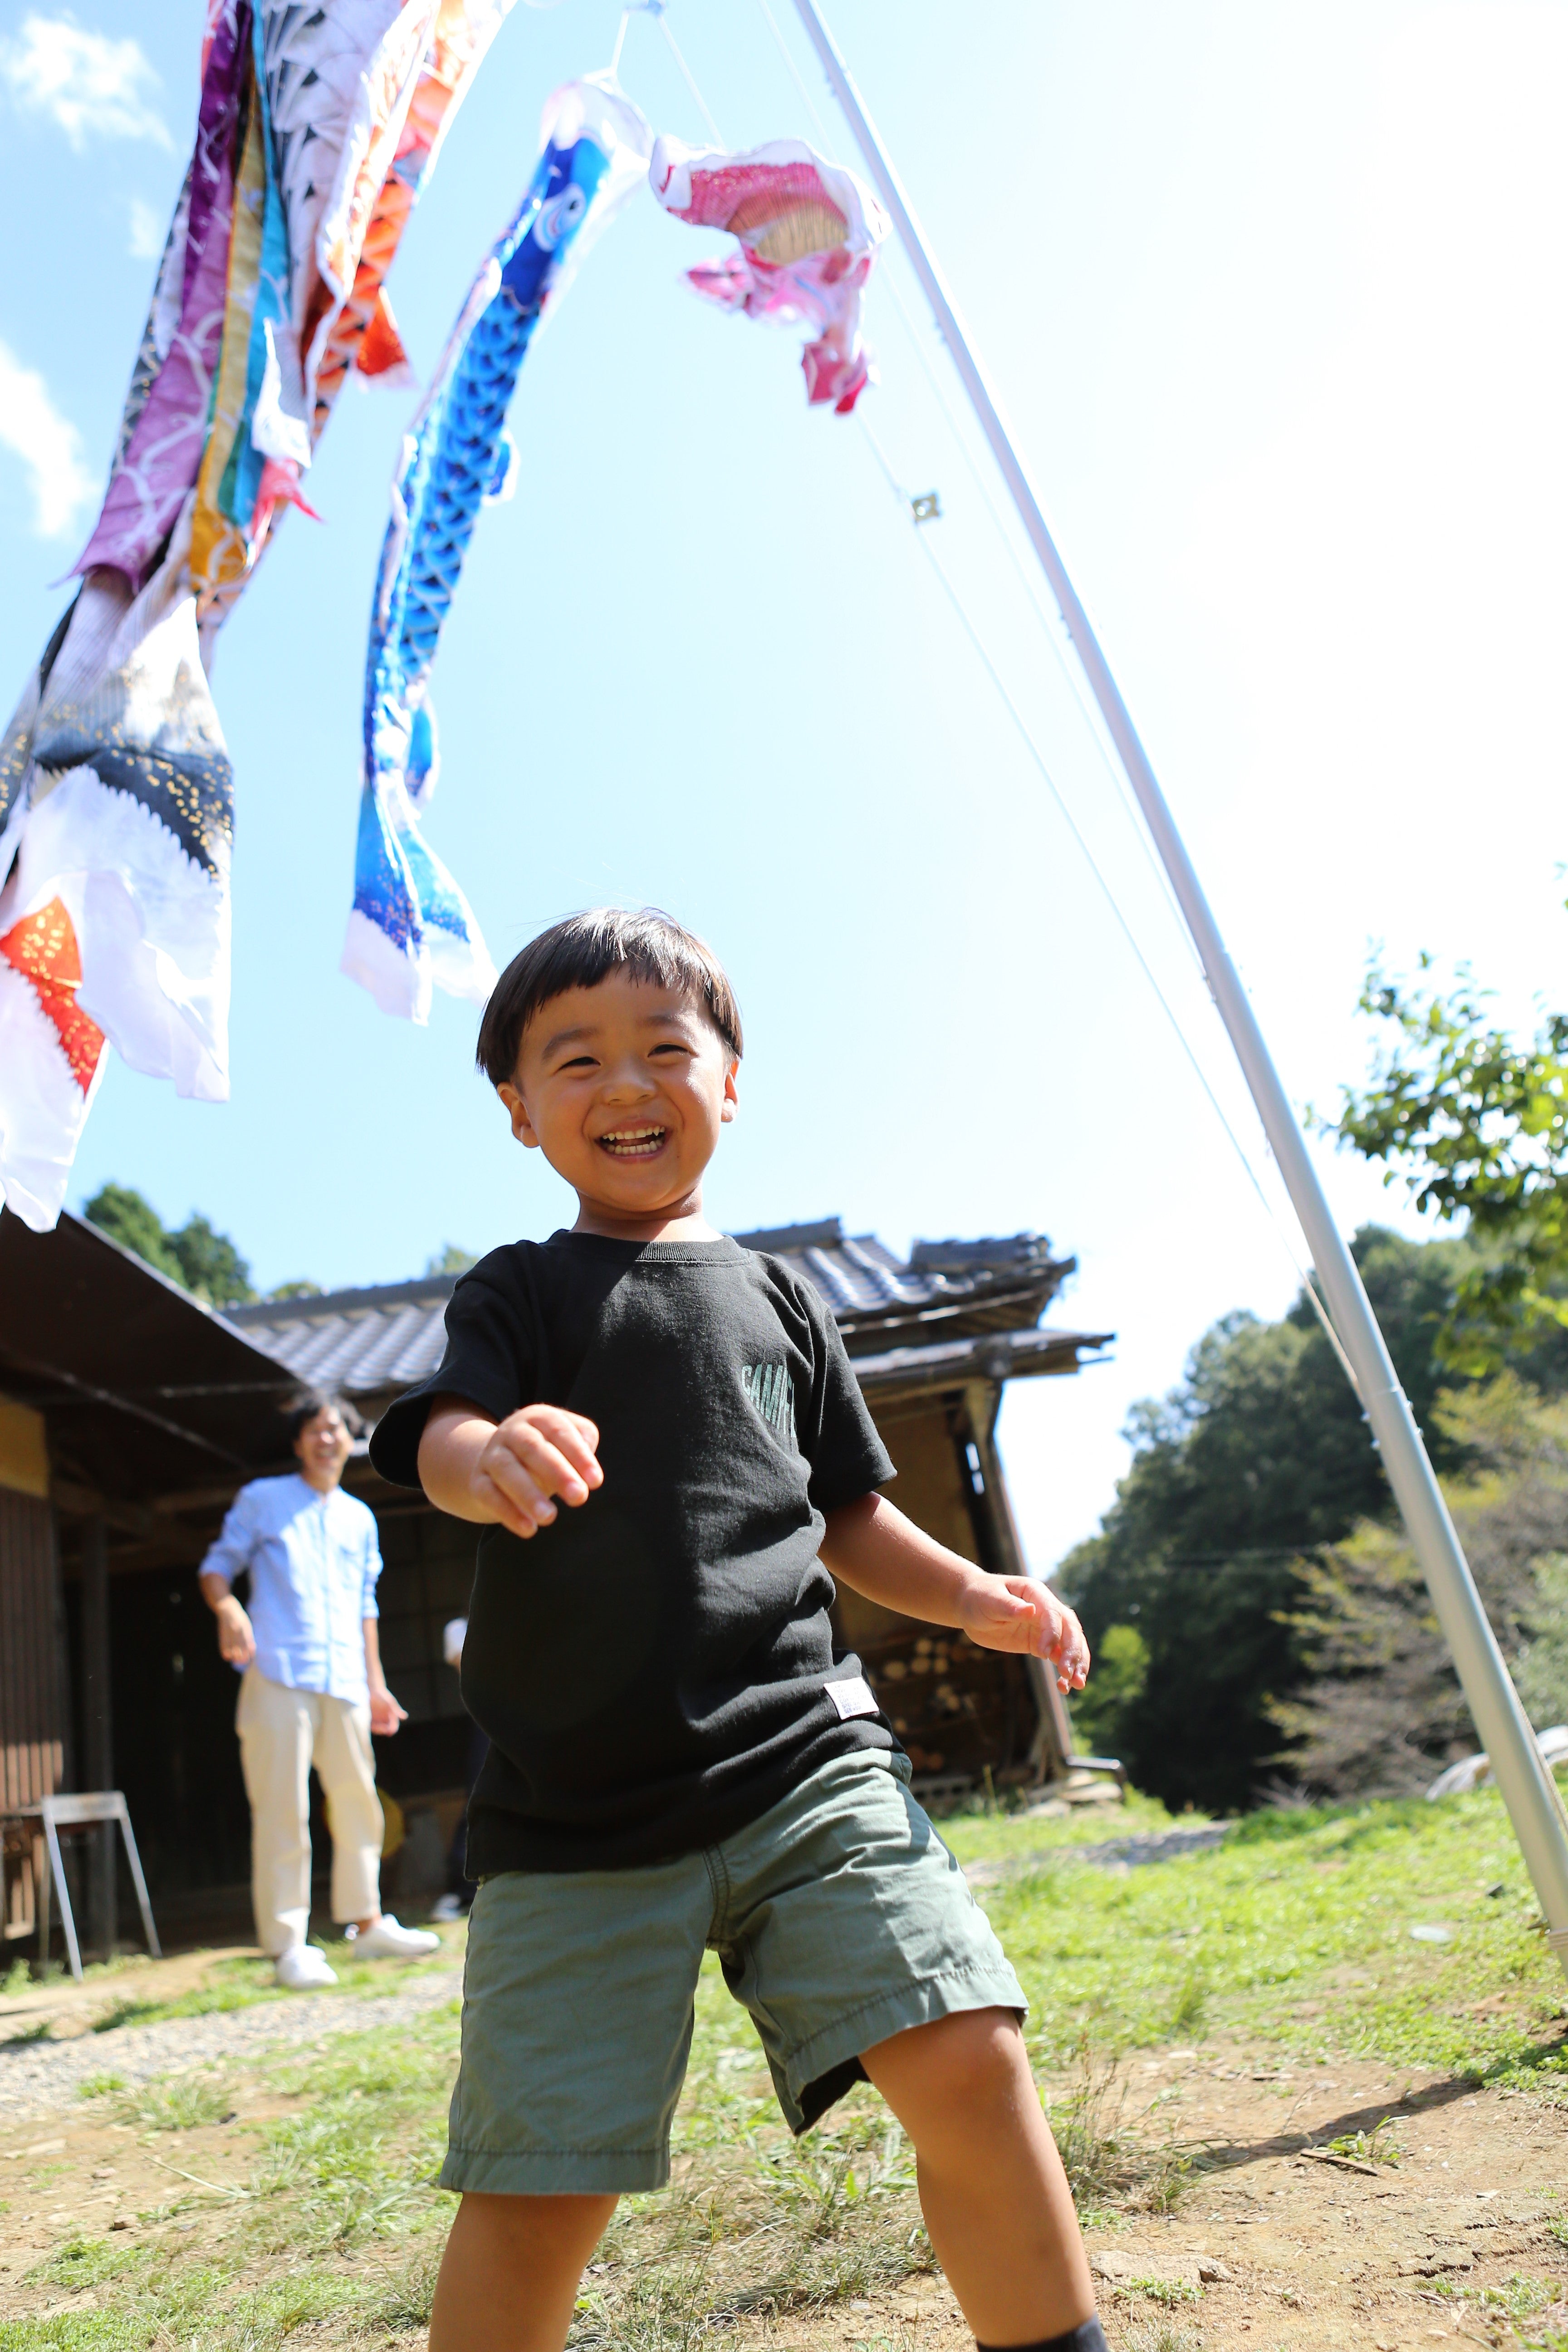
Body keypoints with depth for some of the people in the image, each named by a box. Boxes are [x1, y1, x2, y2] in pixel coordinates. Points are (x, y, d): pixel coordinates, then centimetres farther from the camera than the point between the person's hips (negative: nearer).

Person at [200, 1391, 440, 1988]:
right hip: (278, 1675, -5)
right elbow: (218, 1564, 5)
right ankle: (287, 1944, 0)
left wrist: (375, 1681, 18)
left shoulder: (360, 1519, 19)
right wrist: (227, 1609, -17)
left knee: (358, 1803, 9)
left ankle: (366, 1921, 21)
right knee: (283, 1810, -5)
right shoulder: (262, 1500, 7)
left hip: (345, 1681, 5)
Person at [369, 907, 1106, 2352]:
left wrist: (972, 1596, 4)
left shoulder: (775, 1296, 14)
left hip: (800, 1757, 2)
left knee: (967, 2058, -10)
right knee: (536, 2189, -2)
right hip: (573, 1814, -1)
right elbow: (443, 1438, -14)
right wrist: (491, 1454, -38)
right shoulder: (521, 1293, 6)